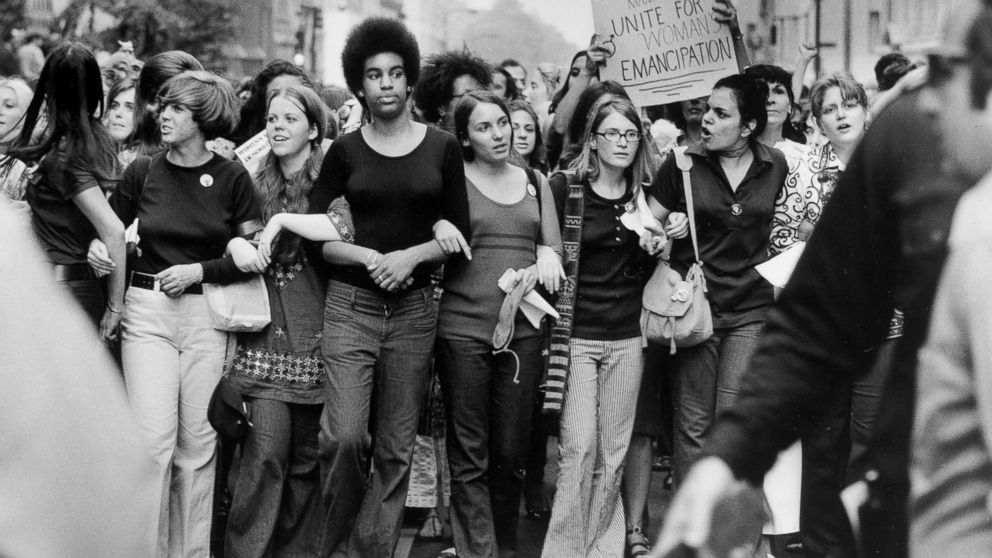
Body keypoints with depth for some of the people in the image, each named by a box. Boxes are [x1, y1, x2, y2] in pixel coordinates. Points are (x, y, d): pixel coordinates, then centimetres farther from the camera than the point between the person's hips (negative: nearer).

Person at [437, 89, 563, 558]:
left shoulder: (535, 183, 13)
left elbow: (554, 247, 13)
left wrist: (547, 260, -7)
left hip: (523, 329, 3)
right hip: (463, 328, -3)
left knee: (511, 452, 5)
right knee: (470, 457, -1)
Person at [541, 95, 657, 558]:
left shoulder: (646, 196, 7)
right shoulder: (564, 188, -3)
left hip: (627, 337, 3)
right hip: (576, 333, -3)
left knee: (613, 451, 5)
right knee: (579, 446, -9)